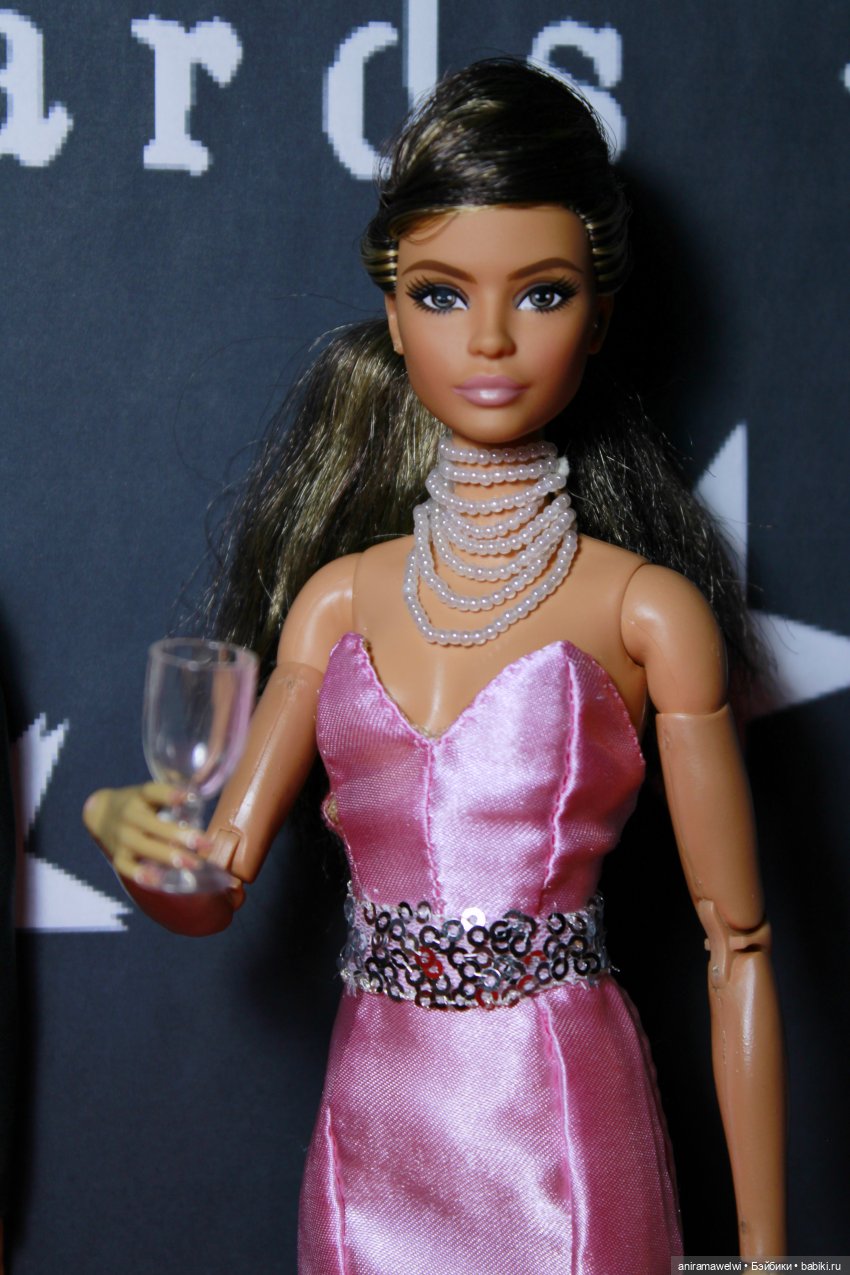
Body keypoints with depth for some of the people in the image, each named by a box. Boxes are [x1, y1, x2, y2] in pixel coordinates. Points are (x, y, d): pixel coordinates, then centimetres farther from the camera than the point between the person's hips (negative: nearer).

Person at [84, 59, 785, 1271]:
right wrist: (141, 834, -16)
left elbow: (739, 944, -5)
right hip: (372, 1132, 4)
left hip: (564, 1136, -3)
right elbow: (213, 888, 7)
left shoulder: (646, 609, -5)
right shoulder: (341, 595, 6)